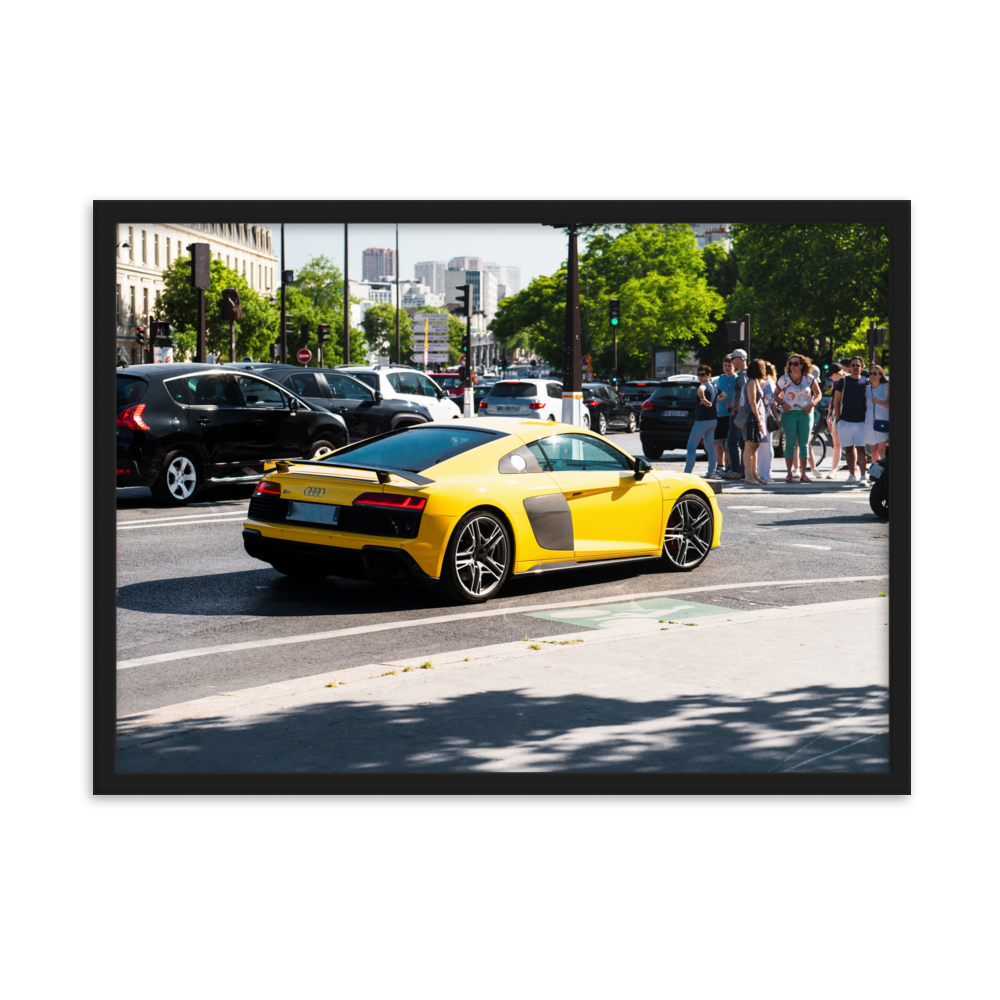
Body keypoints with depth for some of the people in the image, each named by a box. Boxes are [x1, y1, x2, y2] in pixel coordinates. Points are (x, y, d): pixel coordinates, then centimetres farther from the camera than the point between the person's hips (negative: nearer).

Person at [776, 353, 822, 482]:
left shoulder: (809, 379, 4)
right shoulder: (784, 379, 2)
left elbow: (818, 394, 12)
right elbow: (776, 394, 9)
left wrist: (812, 404, -6)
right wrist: (782, 403, -9)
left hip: (805, 414, 1)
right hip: (789, 414, -1)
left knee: (804, 444, 2)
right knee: (790, 444, -3)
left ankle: (803, 474, 7)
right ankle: (789, 474, 3)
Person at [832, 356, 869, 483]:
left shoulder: (866, 382, 8)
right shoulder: (843, 382, 5)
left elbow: (868, 401, 14)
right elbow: (836, 402, 6)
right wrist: (838, 420, 0)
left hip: (861, 421, -1)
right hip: (845, 421, 1)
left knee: (861, 449, -6)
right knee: (849, 449, 6)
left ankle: (863, 476, -6)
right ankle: (852, 475, 16)